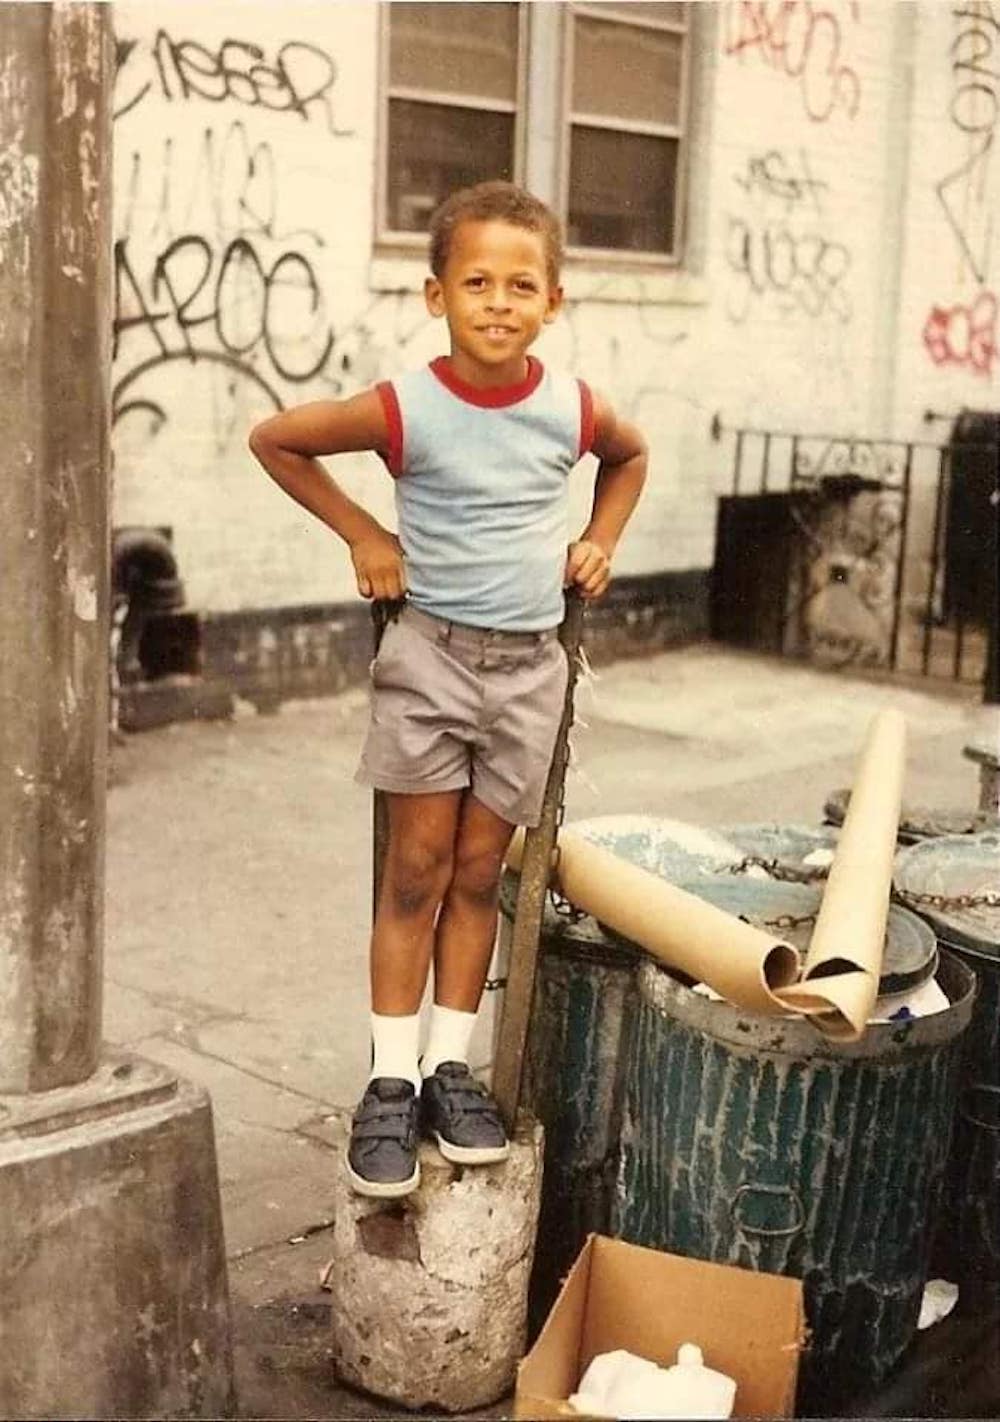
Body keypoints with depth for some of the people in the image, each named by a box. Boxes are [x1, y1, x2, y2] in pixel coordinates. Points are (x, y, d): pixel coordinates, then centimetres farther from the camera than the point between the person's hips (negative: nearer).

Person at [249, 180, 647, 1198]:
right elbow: (274, 439, -1)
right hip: (430, 654, -2)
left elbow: (630, 456, 20)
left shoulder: (573, 410, -4)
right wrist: (361, 534, -3)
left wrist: (599, 540, 7)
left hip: (529, 663, 3)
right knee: (416, 870, 1)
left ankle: (450, 1066, 20)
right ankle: (391, 1082, 10)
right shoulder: (404, 412, -13)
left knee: (478, 873, 9)